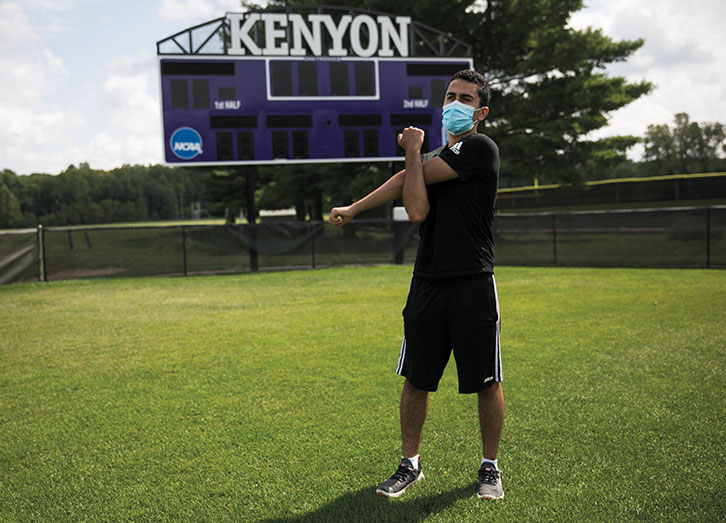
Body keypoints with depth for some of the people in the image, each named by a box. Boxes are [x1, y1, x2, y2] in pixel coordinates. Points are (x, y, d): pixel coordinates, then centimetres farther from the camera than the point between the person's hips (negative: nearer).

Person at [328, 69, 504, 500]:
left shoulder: (481, 148, -6)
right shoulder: (435, 157, 15)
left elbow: (410, 175, -8)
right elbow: (417, 210, -3)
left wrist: (413, 149, 11)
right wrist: (355, 209, -11)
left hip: (474, 286, -6)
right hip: (427, 283, 6)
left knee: (487, 382, 4)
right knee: (416, 379, 8)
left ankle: (490, 468, 22)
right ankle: (410, 464, 23)